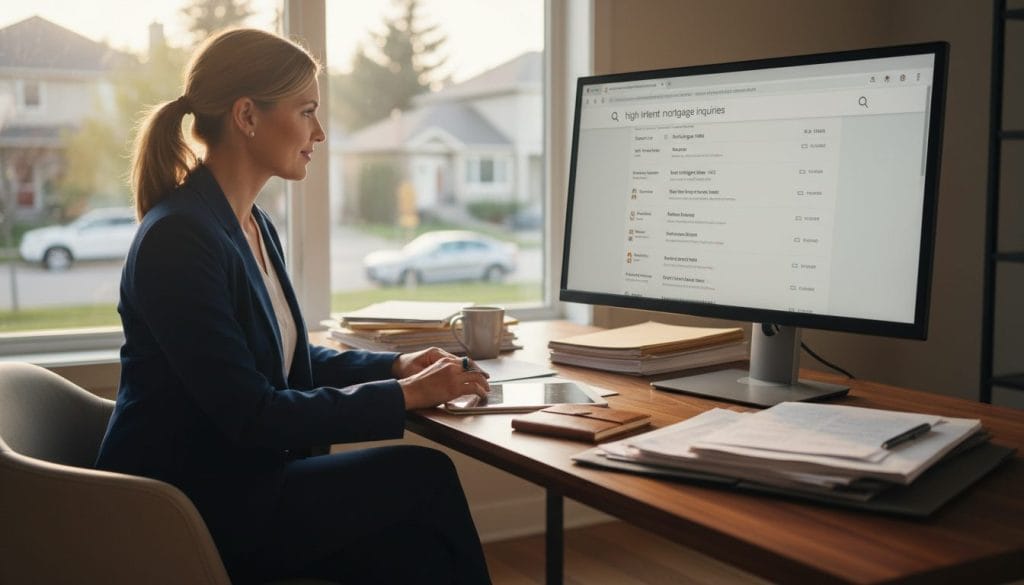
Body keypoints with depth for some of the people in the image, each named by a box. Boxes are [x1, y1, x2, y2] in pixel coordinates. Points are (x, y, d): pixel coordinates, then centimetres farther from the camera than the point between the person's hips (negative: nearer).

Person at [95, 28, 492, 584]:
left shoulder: (253, 225, 8)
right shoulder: (178, 238, -20)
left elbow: (291, 358, 17)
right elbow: (250, 415, -22)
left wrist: (395, 366, 2)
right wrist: (404, 396, -17)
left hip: (238, 477, 8)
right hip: (185, 513, -8)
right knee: (422, 476, -13)